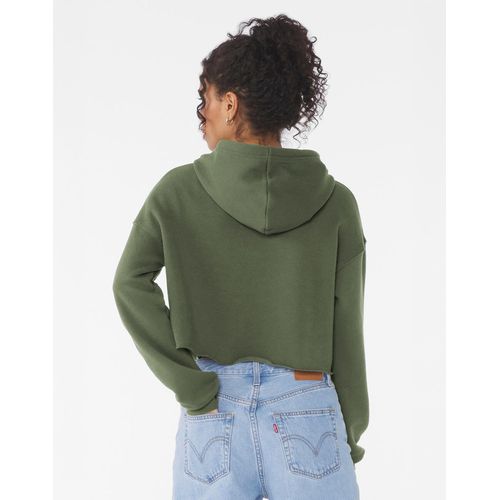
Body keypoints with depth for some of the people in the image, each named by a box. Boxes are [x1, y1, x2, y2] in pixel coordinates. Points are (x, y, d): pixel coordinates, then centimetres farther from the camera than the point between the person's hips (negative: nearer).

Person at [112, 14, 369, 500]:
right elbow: (345, 332, -2)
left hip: (215, 418, 1)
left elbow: (130, 284, -13)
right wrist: (352, 432, 8)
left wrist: (190, 385, -8)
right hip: (306, 418, 0)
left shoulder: (178, 189, -5)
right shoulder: (335, 201, -4)